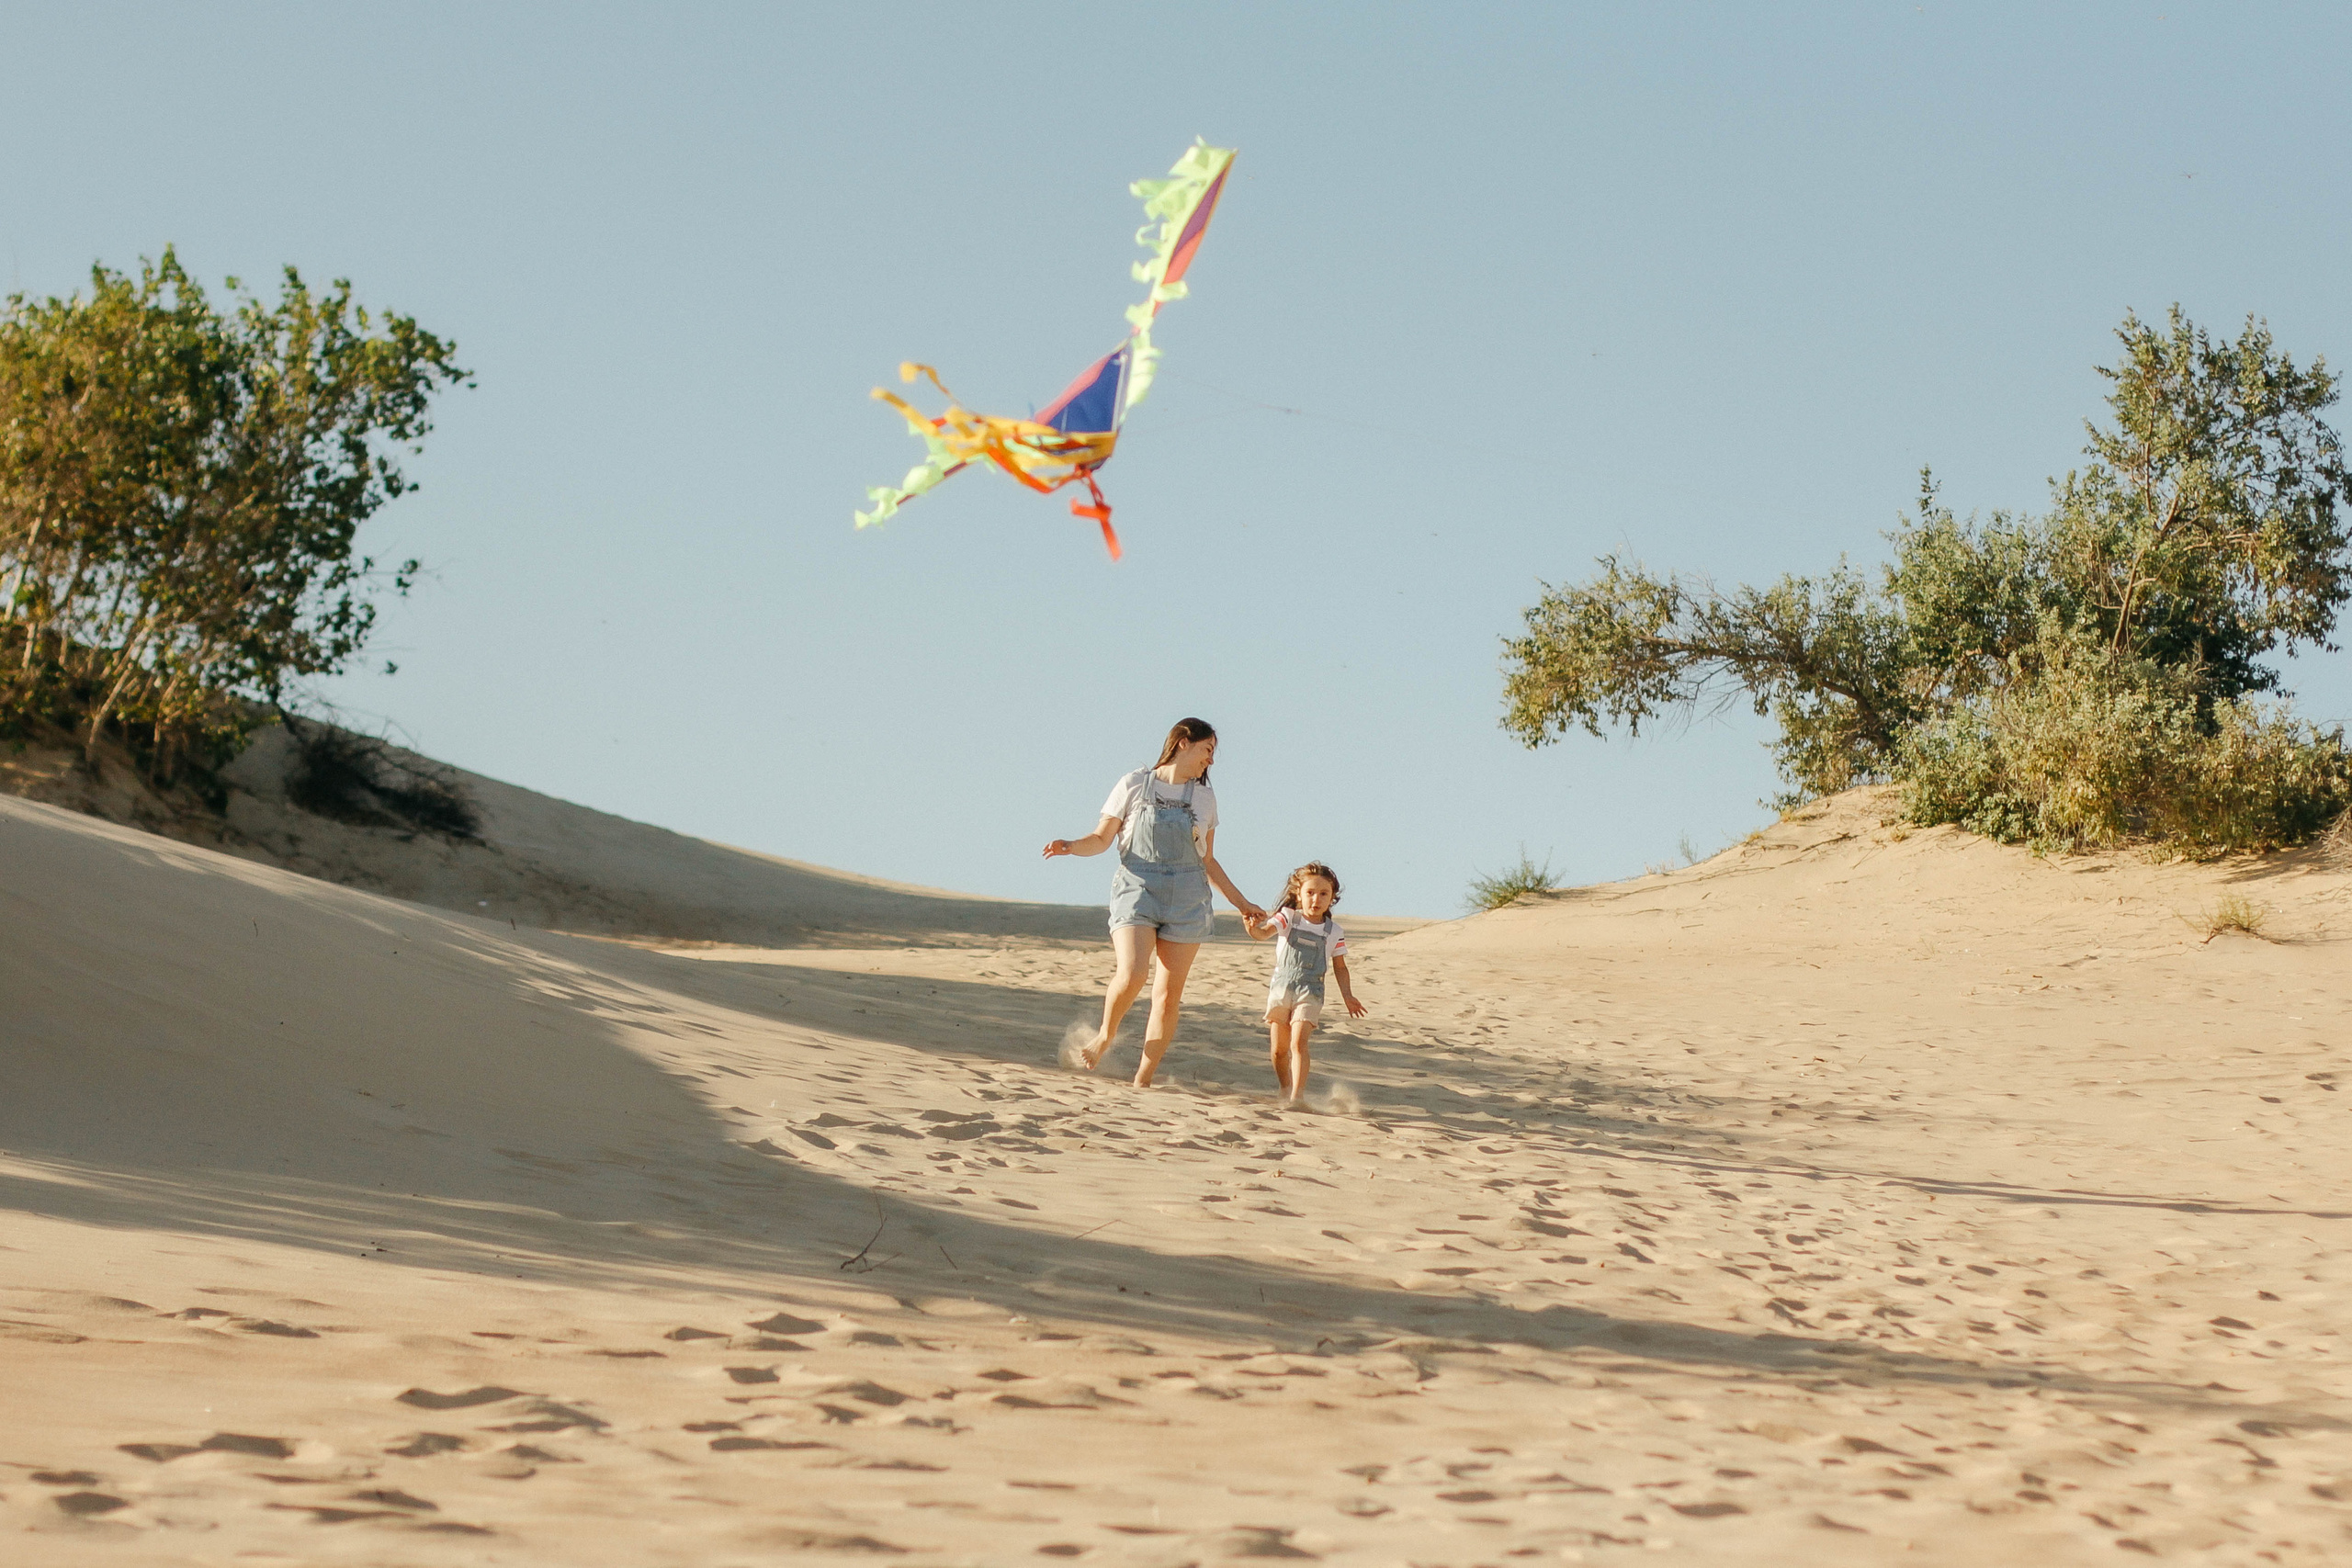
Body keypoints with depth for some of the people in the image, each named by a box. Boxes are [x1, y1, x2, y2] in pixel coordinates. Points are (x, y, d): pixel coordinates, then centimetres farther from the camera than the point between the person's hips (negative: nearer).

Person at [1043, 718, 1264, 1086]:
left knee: (1169, 994, -3)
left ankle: (1143, 1080, 6)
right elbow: (1101, 839, 5)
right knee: (1132, 975, -23)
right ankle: (1106, 1035, 6)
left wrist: (1241, 903, 21)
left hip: (1187, 900, 4)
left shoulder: (1204, 797, 13)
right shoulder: (1134, 786, 2)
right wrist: (1071, 846, -15)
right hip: (1137, 890, -3)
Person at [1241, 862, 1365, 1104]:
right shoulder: (1288, 918, 1)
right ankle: (1285, 1091, 27)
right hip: (1281, 988, 1)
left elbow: (1340, 967, 13)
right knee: (1279, 1049, 6)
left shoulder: (1333, 932, 4)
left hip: (1309, 993, -1)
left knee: (1298, 1043, -18)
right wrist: (1253, 927, -38)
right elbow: (1264, 933, -15)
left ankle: (1297, 1096, -22)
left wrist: (1347, 995, 4)